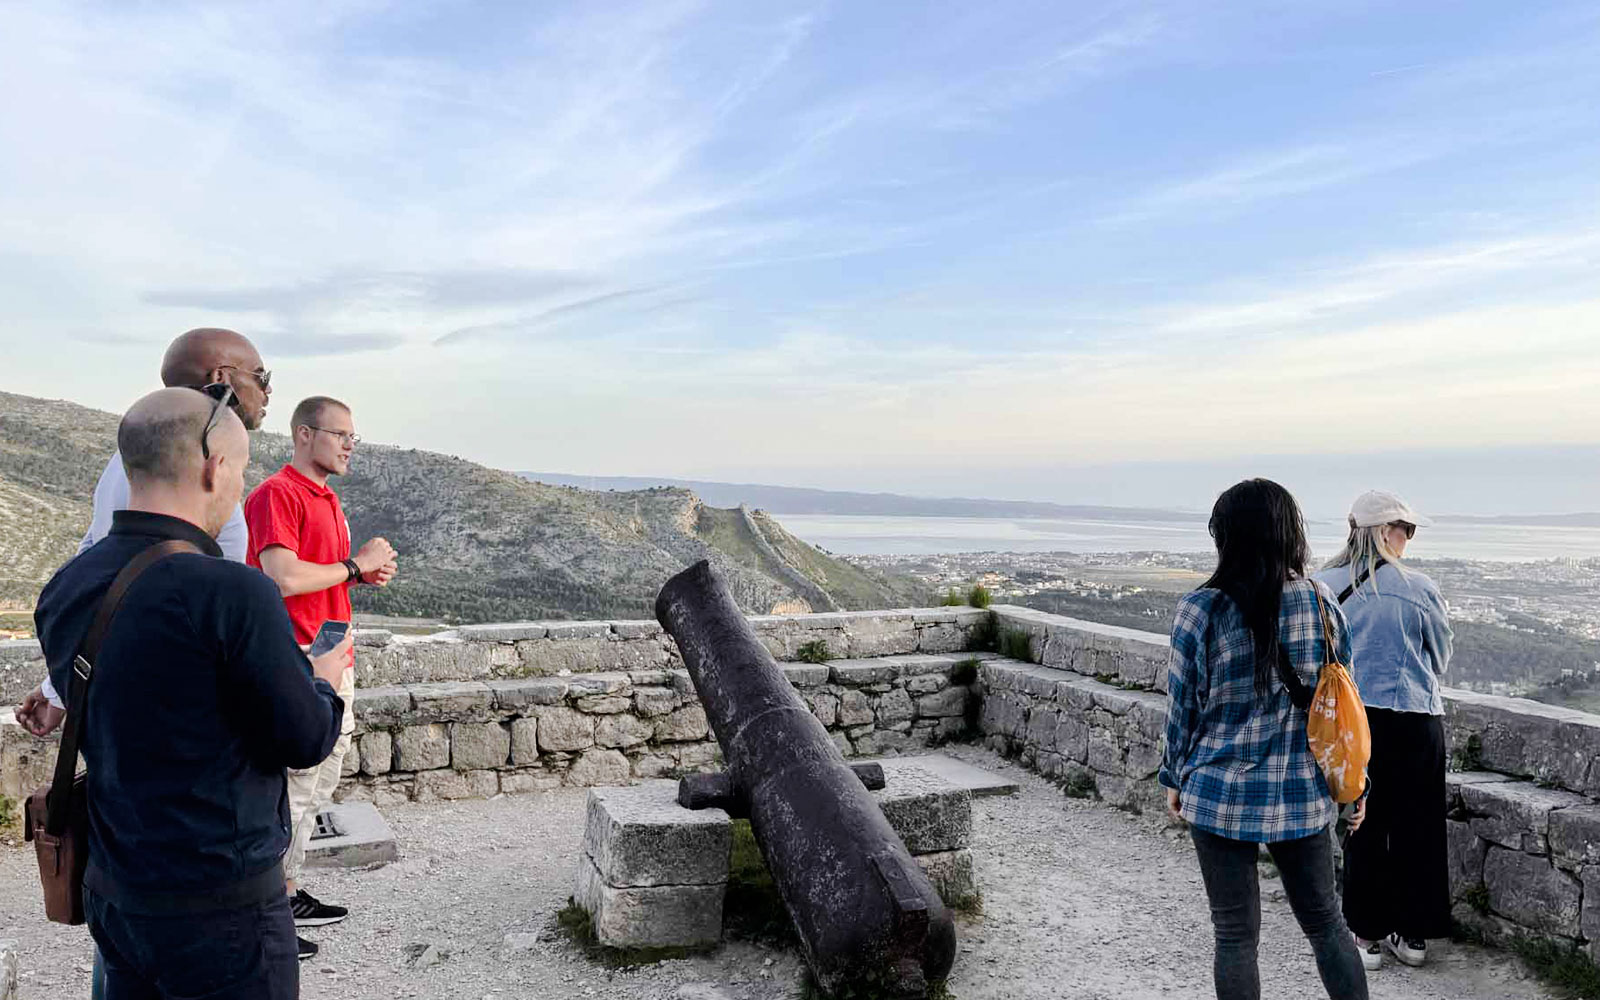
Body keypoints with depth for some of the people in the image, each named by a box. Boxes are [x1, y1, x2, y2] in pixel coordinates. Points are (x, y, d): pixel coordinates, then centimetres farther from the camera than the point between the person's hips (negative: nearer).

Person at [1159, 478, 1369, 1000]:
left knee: (1235, 933, 9)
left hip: (1221, 794, -2)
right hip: (1303, 794, 3)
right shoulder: (1321, 603, -3)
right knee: (1325, 920, 20)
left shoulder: (1201, 609, -12)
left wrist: (1175, 778, 9)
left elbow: (1183, 703, -5)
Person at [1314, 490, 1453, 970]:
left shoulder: (1324, 586, -6)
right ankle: (1413, 934, 25)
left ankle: (1368, 935, 19)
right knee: (1416, 828, 13)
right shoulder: (1419, 588, -9)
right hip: (1415, 719, -1)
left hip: (1350, 718, 1)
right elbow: (1440, 660, 4)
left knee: (1363, 828, 11)